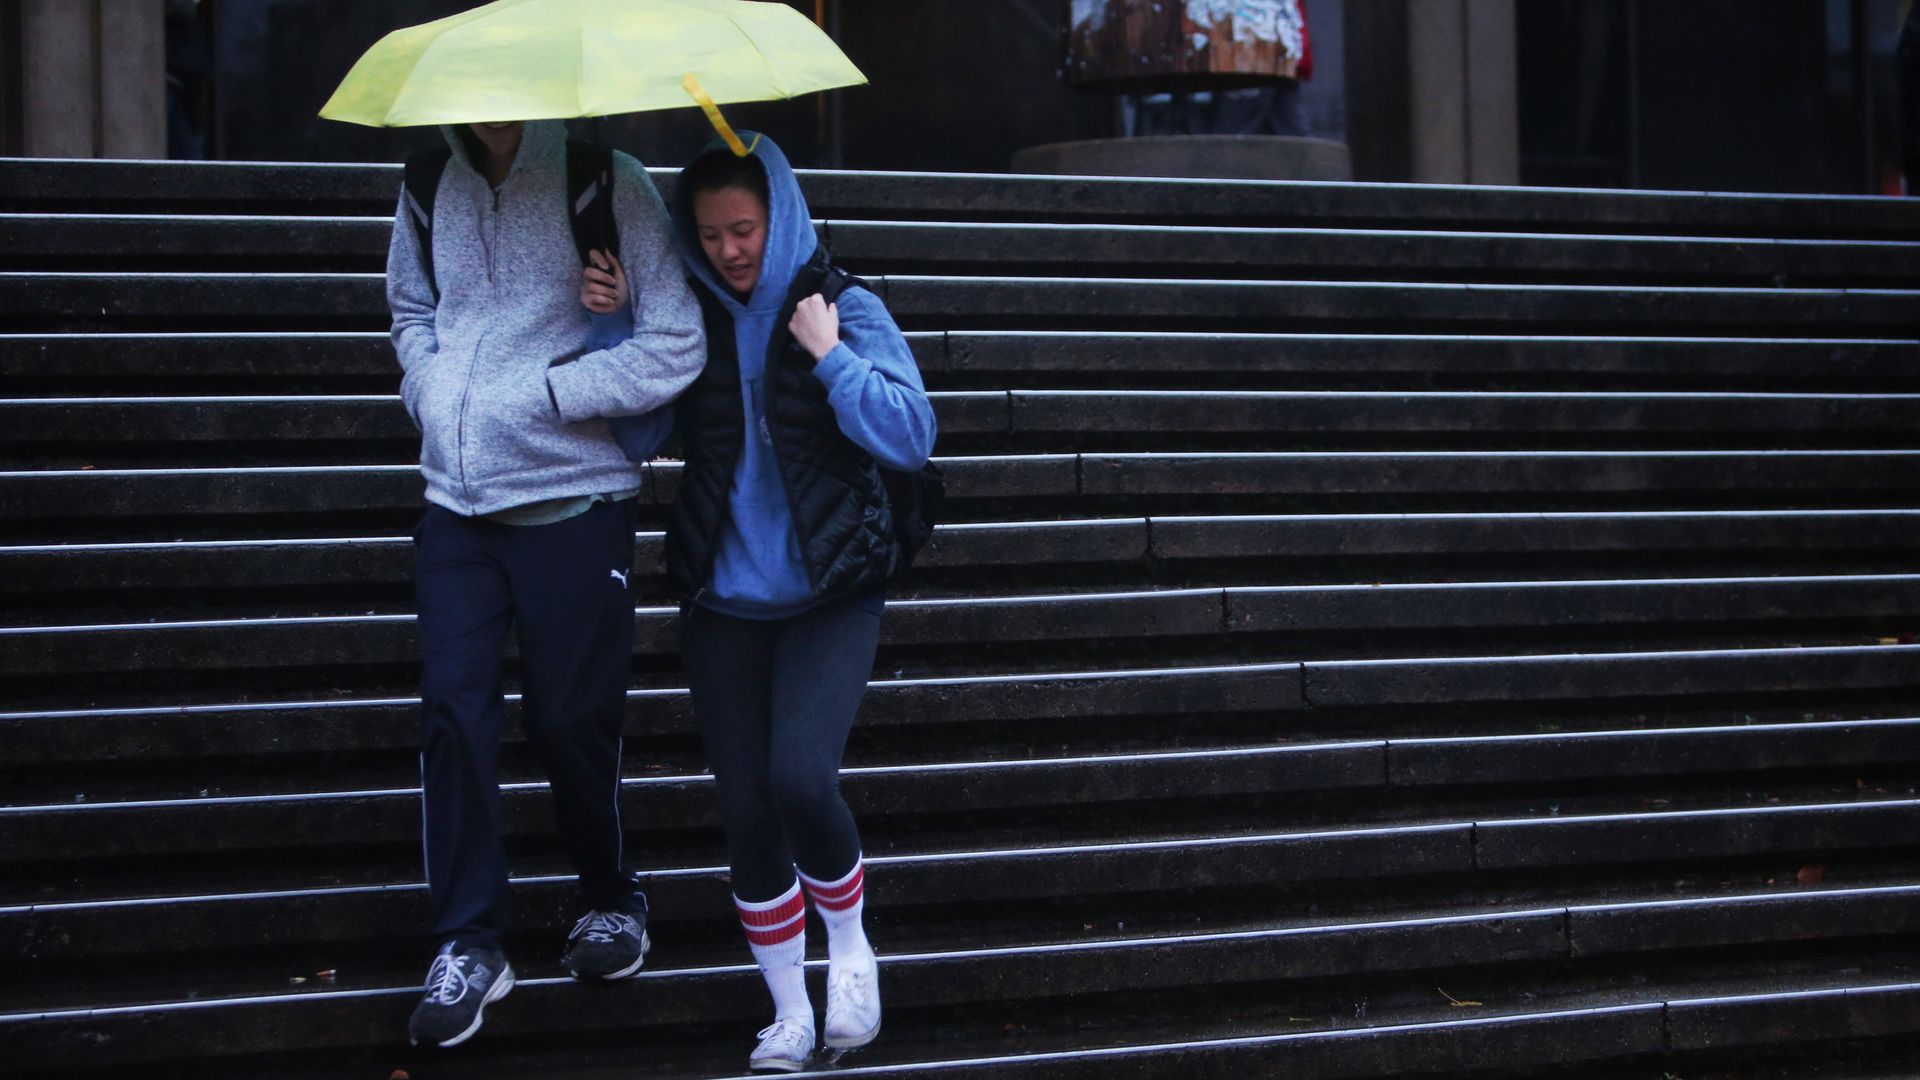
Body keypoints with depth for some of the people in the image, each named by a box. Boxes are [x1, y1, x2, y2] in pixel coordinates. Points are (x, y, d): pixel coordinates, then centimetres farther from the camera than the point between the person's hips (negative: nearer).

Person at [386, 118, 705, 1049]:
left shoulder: (609, 187, -10)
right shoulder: (431, 189, 4)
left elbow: (675, 349, -13)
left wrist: (542, 393, -16)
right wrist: (431, 393, 3)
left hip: (575, 500, -4)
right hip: (456, 504, 4)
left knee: (569, 719, 5)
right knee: (453, 711, -1)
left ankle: (612, 903, 30)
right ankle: (467, 944, 10)